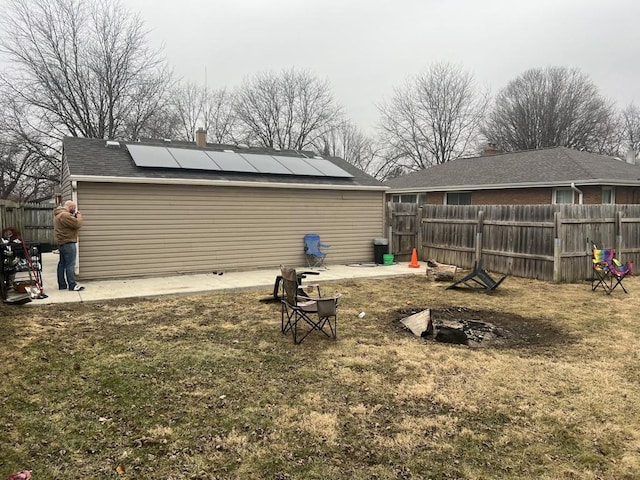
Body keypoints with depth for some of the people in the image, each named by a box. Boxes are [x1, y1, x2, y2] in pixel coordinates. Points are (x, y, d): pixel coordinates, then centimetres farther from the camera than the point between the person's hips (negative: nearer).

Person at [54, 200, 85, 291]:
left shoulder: (58, 214, 16)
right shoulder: (65, 215, -19)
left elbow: (71, 223, 19)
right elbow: (77, 224, -21)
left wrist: (75, 216, 5)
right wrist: (79, 215, -4)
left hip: (61, 243, 11)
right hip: (68, 243, -11)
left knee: (62, 263, 13)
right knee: (70, 265, -8)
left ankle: (62, 284, 19)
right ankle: (72, 285, -6)